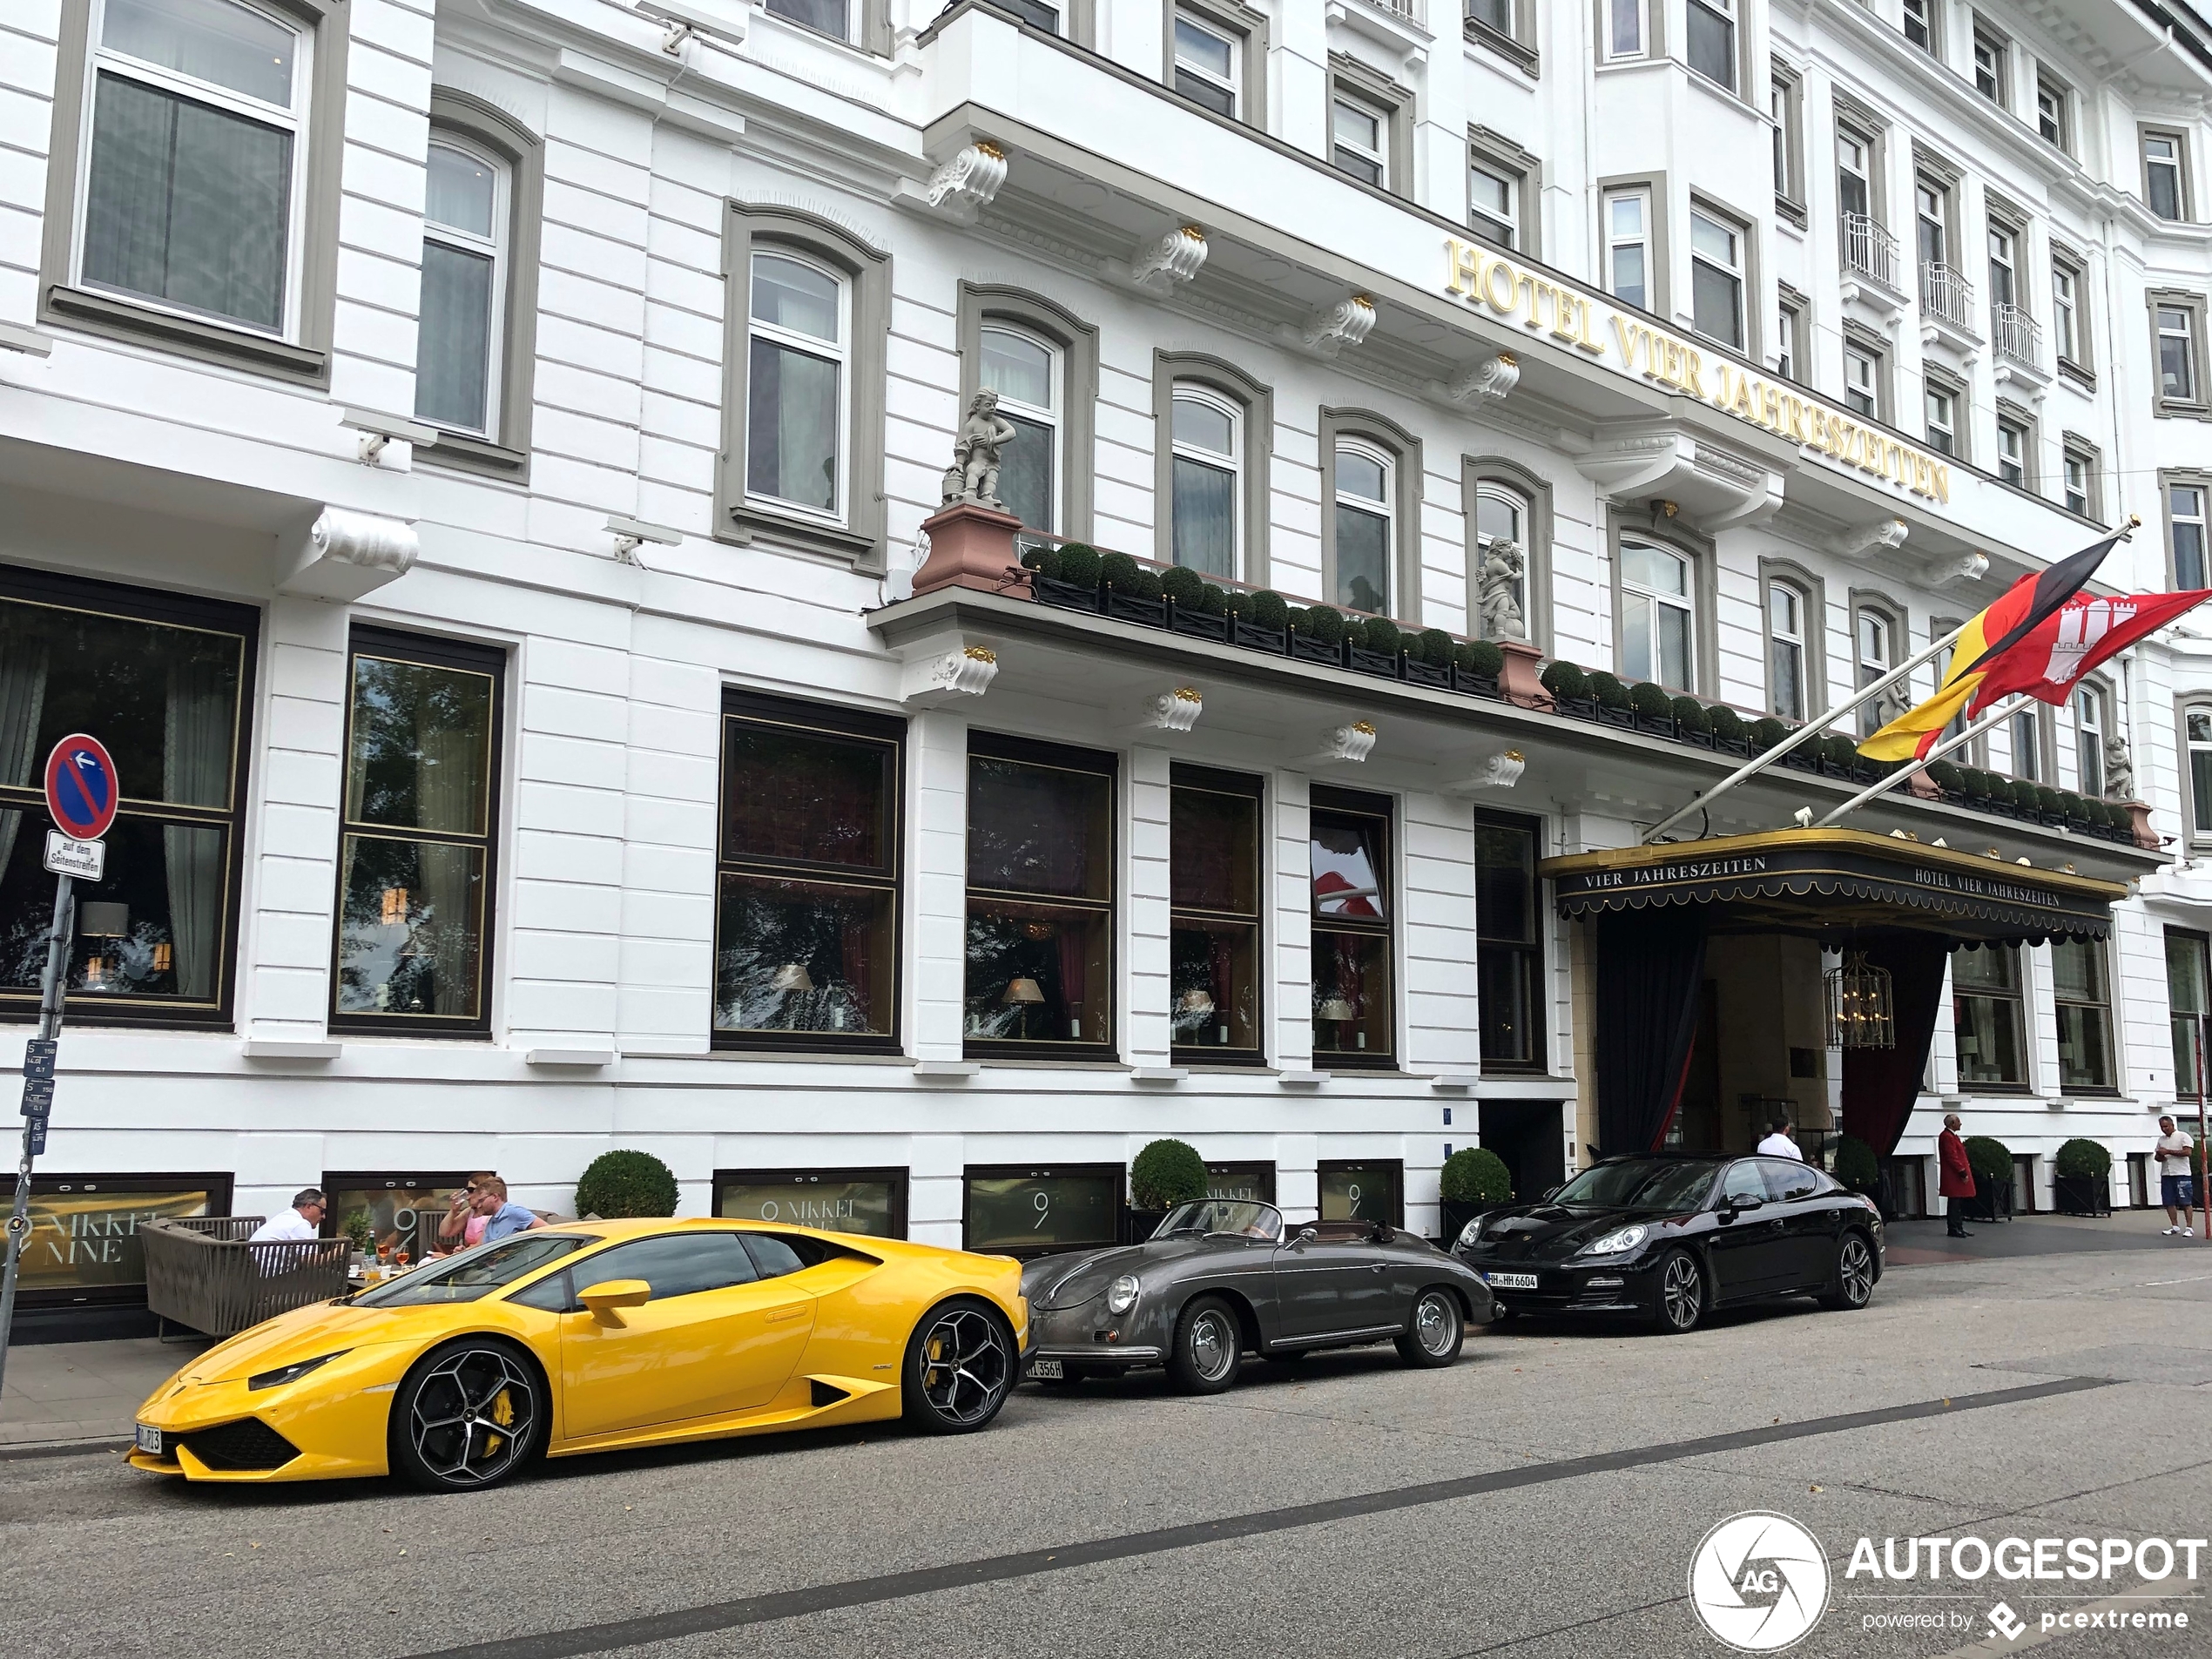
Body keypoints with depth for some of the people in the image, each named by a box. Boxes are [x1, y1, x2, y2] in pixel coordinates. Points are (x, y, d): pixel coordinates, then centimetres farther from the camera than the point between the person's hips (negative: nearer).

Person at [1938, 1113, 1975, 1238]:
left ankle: (1958, 1228, 15)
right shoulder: (1947, 1137, -14)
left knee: (1959, 1204, 12)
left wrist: (1964, 1171, 18)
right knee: (1954, 1203, -8)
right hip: (1953, 1177, -11)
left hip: (1957, 1176, 11)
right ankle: (1953, 1229, -5)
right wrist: (1962, 1172, -20)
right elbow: (1952, 1157, -20)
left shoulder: (1952, 1136, 20)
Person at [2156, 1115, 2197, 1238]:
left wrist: (2168, 1151, -15)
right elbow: (2158, 1156, 22)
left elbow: (2187, 1152, -15)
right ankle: (2175, 1226, 12)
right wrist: (2160, 1156, -2)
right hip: (2166, 1174, 6)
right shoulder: (2161, 1139, 17)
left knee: (2186, 1202, -5)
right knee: (2169, 1202, 5)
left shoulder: (2183, 1136, -2)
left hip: (2181, 1174, -6)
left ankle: (2189, 1228, -1)